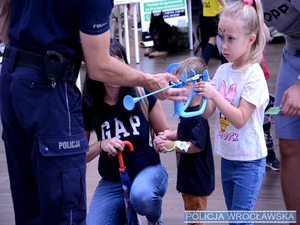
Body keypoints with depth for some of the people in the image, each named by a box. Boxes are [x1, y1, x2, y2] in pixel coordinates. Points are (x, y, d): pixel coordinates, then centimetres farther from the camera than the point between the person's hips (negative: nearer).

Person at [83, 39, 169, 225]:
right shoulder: (88, 106, -7)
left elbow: (165, 132, 4)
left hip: (148, 170, -3)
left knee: (141, 196, -39)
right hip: (111, 183, 3)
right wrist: (100, 145, -21)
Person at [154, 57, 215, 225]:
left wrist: (172, 145, -28)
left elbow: (196, 145, -30)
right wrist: (168, 135, 0)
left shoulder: (199, 117, -26)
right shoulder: (187, 111, 4)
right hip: (188, 177, 10)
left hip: (198, 180, -10)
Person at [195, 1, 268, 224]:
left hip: (249, 160, -7)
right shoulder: (223, 70, 2)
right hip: (227, 157, 7)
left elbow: (240, 119, -21)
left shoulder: (254, 75, -17)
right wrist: (199, 94, -15)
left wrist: (214, 94, -26)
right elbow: (208, 113, 3)